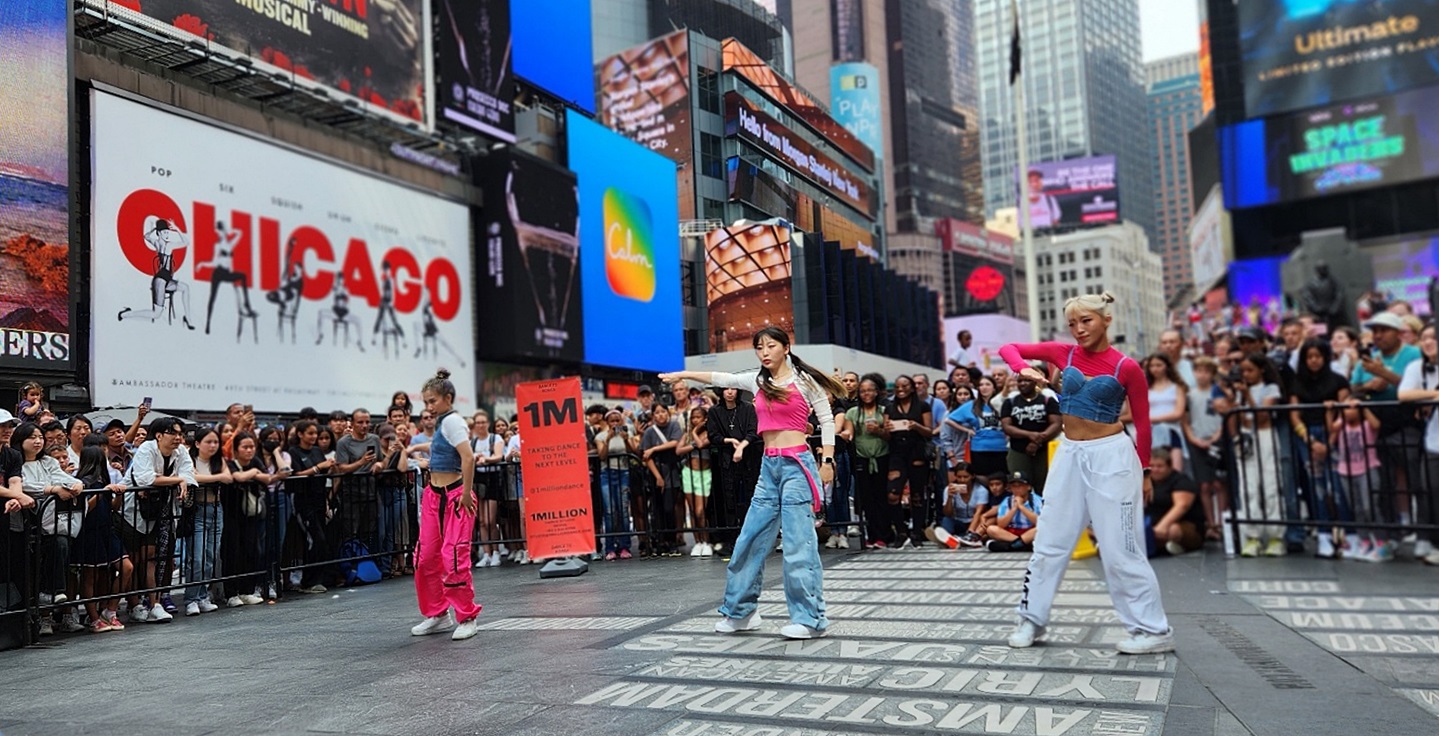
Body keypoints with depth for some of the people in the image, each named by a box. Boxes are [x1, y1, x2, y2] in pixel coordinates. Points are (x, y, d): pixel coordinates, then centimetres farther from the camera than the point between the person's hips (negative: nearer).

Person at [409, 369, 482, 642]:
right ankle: (437, 614, 23)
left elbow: (468, 457, -23)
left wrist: (466, 493, -20)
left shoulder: (452, 421, -13)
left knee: (454, 558, -10)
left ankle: (467, 618, 4)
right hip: (434, 495, 10)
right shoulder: (441, 422, 14)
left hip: (454, 496, -10)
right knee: (425, 557, 10)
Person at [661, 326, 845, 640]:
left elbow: (826, 419, 1)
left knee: (798, 543, -8)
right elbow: (722, 379, 18)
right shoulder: (758, 381, 12)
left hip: (797, 464, -6)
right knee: (750, 540, 9)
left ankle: (811, 619, 0)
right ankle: (740, 611, 20)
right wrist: (684, 375, 16)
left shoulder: (804, 380, -1)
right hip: (769, 466, 6)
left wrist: (827, 460, -5)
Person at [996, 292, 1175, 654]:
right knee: (1049, 542, 9)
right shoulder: (1064, 353, 2)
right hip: (1070, 454, 5)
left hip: (1111, 455, -4)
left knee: (1120, 549, -2)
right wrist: (1024, 368, -15)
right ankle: (1031, 620, 19)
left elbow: (1142, 423, -1)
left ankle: (1155, 630, 11)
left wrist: (1144, 470, 2)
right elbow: (1009, 348, 5)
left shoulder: (1126, 367, -8)